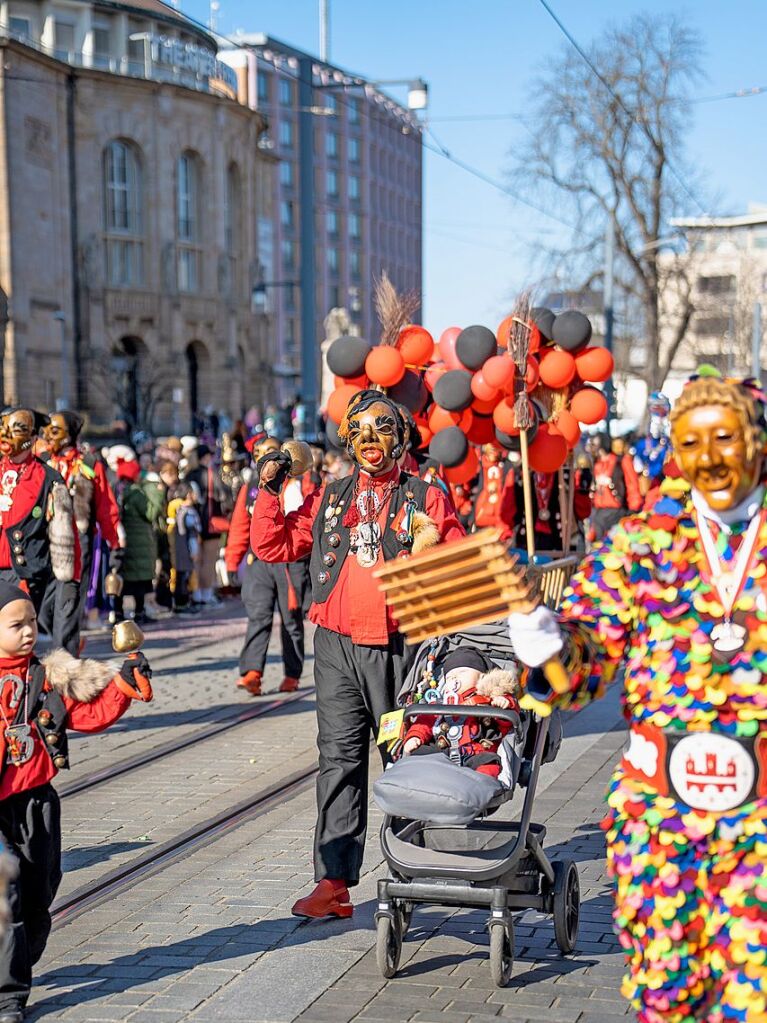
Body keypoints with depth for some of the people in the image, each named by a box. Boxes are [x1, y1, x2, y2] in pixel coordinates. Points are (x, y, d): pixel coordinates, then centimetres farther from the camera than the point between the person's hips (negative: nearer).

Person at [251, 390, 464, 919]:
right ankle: (334, 880, 3)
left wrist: (435, 548, -19)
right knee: (340, 761, 2)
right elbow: (273, 546, 13)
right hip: (338, 647, 3)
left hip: (400, 646, -2)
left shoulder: (425, 498, 5)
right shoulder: (329, 499, 14)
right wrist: (269, 491, 3)